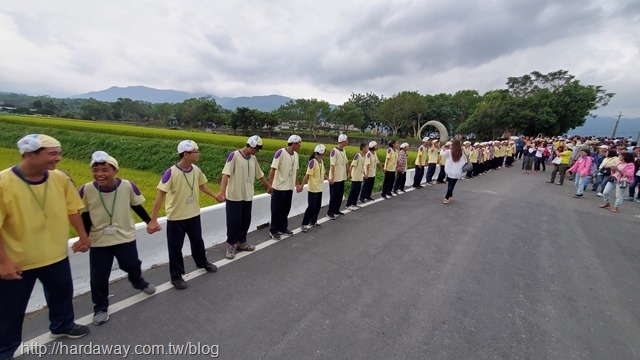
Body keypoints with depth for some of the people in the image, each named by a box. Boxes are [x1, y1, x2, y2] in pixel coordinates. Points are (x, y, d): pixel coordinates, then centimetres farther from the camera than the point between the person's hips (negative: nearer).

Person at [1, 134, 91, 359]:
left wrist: (83, 236, 6)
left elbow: (72, 209, 3)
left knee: (62, 294, 23)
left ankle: (62, 325, 49)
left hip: (56, 256, 4)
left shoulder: (60, 178, -9)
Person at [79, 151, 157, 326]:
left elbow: (137, 207, -1)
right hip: (98, 241, 0)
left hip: (125, 237, 0)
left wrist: (150, 222, 6)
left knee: (132, 266, 16)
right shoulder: (86, 190, -17)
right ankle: (100, 308, 30)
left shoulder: (128, 186, -18)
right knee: (98, 277, 6)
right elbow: (84, 216, -3)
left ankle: (139, 282, 50)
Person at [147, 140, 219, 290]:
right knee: (175, 247, 9)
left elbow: (202, 186, 14)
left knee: (197, 241, 23)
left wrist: (215, 196, 6)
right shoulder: (171, 172, -23)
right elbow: (160, 195, -21)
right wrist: (153, 220, -22)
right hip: (176, 218, -5)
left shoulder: (196, 170, -6)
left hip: (194, 215, 5)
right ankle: (176, 276, 28)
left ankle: (202, 262, 47)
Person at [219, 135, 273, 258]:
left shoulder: (253, 159, 8)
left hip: (248, 196, 7)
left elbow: (260, 175, 21)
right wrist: (222, 191, -32)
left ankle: (241, 242, 30)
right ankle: (231, 245, 17)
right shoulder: (234, 155, -12)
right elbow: (226, 174, -21)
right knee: (233, 222, 2)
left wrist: (269, 186, 29)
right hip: (234, 196, -6)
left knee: (245, 221, 14)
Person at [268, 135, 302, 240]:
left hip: (290, 187, 7)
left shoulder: (295, 155, 6)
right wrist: (270, 185, -19)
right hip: (279, 187, -6)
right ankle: (273, 230, 18)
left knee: (286, 209, 15)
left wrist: (297, 184, 18)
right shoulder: (280, 152, -16)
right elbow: (273, 169, -17)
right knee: (277, 210, 5)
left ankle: (283, 228, 31)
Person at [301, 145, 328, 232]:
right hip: (313, 189, -8)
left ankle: (313, 222, 28)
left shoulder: (321, 161, 7)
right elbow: (307, 175, -22)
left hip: (319, 188, 8)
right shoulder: (313, 162, -18)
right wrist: (302, 185, -26)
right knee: (311, 207, -5)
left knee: (317, 206, 14)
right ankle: (304, 224, 5)